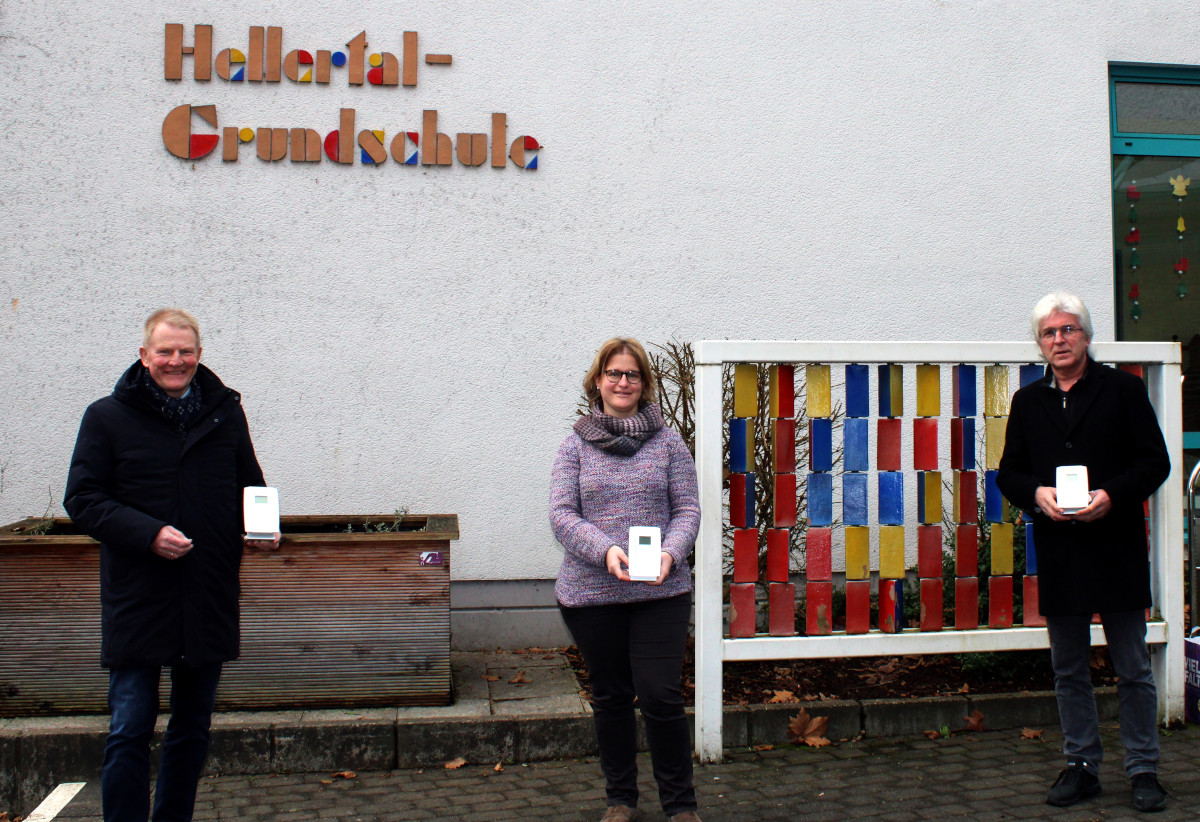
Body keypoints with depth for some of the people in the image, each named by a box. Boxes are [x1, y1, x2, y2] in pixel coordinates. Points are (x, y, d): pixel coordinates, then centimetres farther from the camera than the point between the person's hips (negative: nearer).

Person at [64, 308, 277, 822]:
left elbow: (250, 486, 18)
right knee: (129, 731, -1)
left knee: (193, 727, 14)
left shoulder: (225, 413, 8)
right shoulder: (107, 417, 0)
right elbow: (82, 499, -4)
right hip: (136, 601, -3)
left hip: (210, 601, 3)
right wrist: (148, 533, -18)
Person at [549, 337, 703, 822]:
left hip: (661, 591, -1)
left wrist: (670, 552, -17)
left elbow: (688, 508, 3)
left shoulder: (667, 442, 5)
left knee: (661, 696, -4)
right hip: (591, 594, 1)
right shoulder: (576, 445, 5)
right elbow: (562, 515, -3)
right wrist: (605, 551, -19)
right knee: (610, 698, 13)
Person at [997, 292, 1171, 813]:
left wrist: (1111, 496, -17)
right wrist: (1037, 494, -10)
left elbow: (1155, 462, -1)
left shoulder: (1122, 389, 2)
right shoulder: (1027, 402, 11)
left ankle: (1143, 769, 17)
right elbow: (1009, 473, 11)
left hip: (1117, 549, -3)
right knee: (1068, 671, 11)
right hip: (1058, 553, 3)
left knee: (1133, 670, 5)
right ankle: (1081, 765, 22)